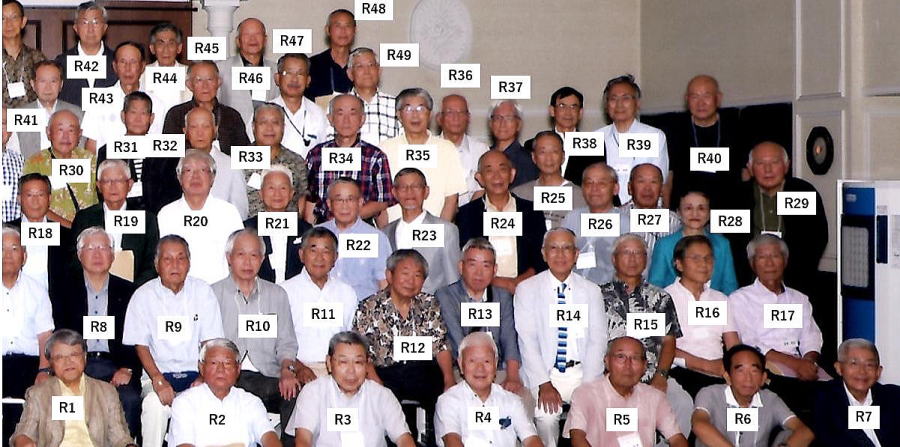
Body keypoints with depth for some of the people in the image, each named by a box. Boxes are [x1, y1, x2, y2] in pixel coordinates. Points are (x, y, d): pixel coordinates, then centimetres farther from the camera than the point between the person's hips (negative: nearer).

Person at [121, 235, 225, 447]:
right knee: (155, 403, -32)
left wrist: (203, 378, -12)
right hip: (158, 373, -1)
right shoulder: (143, 296, 3)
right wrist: (158, 380, -15)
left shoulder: (203, 292, 6)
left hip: (194, 372, 1)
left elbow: (210, 342, 4)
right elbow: (141, 345, 0)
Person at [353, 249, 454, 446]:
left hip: (423, 372, 2)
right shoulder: (370, 308, 4)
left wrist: (449, 378, -8)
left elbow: (441, 345, 9)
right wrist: (378, 386, -17)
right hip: (386, 374, -2)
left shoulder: (430, 305, 13)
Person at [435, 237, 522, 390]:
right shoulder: (445, 296, 0)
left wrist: (512, 377, -15)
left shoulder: (503, 297, 15)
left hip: (498, 373, 3)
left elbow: (510, 339, 2)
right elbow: (458, 345, -12)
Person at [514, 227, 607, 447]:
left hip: (581, 373, 2)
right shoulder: (527, 289, 5)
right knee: (546, 417, -28)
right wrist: (544, 384, -13)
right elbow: (527, 340, -2)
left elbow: (597, 341, 5)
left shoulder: (591, 291, 11)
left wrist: (589, 385, -8)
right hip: (544, 373, -2)